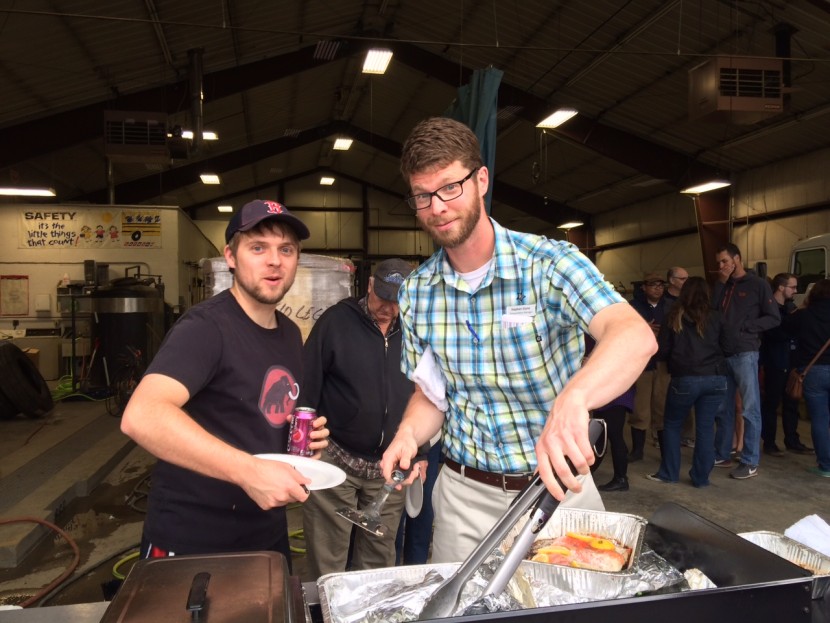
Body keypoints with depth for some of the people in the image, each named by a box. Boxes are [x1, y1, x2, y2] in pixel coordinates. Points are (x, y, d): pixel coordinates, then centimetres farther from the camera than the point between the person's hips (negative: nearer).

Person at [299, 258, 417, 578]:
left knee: (380, 559, 15)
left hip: (389, 468, 4)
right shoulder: (336, 320, -6)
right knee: (327, 561, 5)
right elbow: (306, 386, -5)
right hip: (335, 460, -3)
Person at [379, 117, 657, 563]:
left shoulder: (550, 263, -17)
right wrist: (409, 434, -15)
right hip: (465, 494, 3)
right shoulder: (415, 293, -3)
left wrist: (572, 400, -52)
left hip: (558, 484, -2)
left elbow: (635, 335, -33)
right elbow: (431, 393, 6)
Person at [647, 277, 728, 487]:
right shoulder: (715, 317, 5)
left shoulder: (674, 316, 1)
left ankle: (668, 473, 15)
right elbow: (726, 347, 13)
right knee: (706, 428, 8)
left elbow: (662, 349, 1)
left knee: (672, 425, 12)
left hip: (685, 378, -2)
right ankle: (701, 477, 13)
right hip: (716, 378, 2)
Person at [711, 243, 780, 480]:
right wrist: (720, 283, -2)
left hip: (745, 354, -6)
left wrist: (745, 326, -12)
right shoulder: (722, 286, 15)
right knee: (723, 408, 11)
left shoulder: (757, 284, -1)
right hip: (722, 354, 6)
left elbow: (774, 318, -4)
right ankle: (722, 455, 21)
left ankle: (750, 463, 5)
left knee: (750, 409, -1)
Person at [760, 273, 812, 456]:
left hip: (791, 363, 7)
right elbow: (777, 332, -18)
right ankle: (769, 443, 9)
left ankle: (792, 441, 22)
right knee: (771, 404, 1)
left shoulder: (790, 307, 14)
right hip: (775, 364, -7)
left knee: (791, 404, 12)